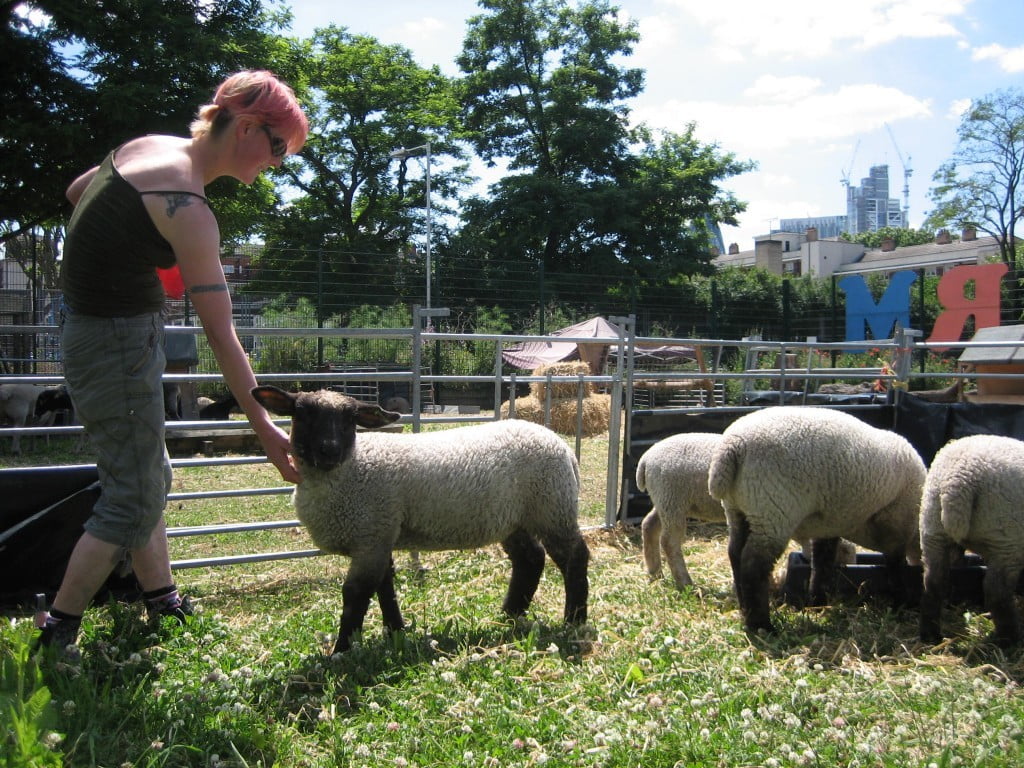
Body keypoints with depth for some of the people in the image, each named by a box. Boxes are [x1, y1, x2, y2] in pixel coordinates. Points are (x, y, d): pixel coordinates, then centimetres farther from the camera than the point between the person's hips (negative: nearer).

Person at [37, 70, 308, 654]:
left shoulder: (150, 147, 2)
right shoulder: (185, 207, -24)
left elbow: (77, 191, 21)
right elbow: (222, 337, -24)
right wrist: (265, 429, -19)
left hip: (89, 320, 10)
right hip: (116, 338, -10)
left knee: (152, 476, 18)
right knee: (134, 499, 1)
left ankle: (164, 606, 32)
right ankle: (54, 639, 12)